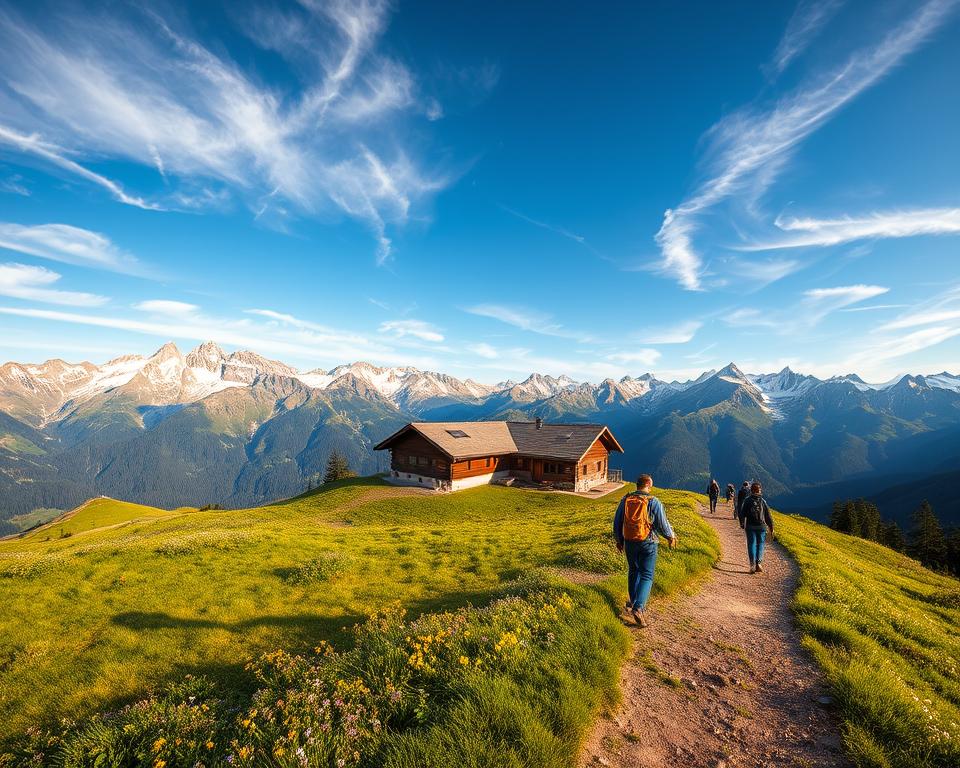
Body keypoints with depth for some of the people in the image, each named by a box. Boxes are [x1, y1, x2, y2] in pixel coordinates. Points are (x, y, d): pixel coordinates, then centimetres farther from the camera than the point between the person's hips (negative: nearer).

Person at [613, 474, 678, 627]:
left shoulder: (625, 499, 0)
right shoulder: (653, 501, -13)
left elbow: (617, 522, 7)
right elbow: (662, 524, -8)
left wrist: (619, 540, 21)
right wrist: (671, 537, 13)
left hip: (629, 542, 4)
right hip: (648, 543, -4)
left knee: (633, 572, 21)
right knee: (646, 576, 3)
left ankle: (633, 603, 31)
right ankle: (638, 608, -10)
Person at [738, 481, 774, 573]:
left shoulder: (747, 500, -2)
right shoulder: (763, 501, 1)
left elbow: (741, 512, -7)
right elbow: (768, 516, 4)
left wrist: (742, 523, 4)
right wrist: (771, 528, 11)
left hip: (750, 527, -1)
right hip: (761, 527, 1)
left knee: (751, 545, 4)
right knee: (760, 545, 13)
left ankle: (752, 565, -5)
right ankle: (759, 563, 1)